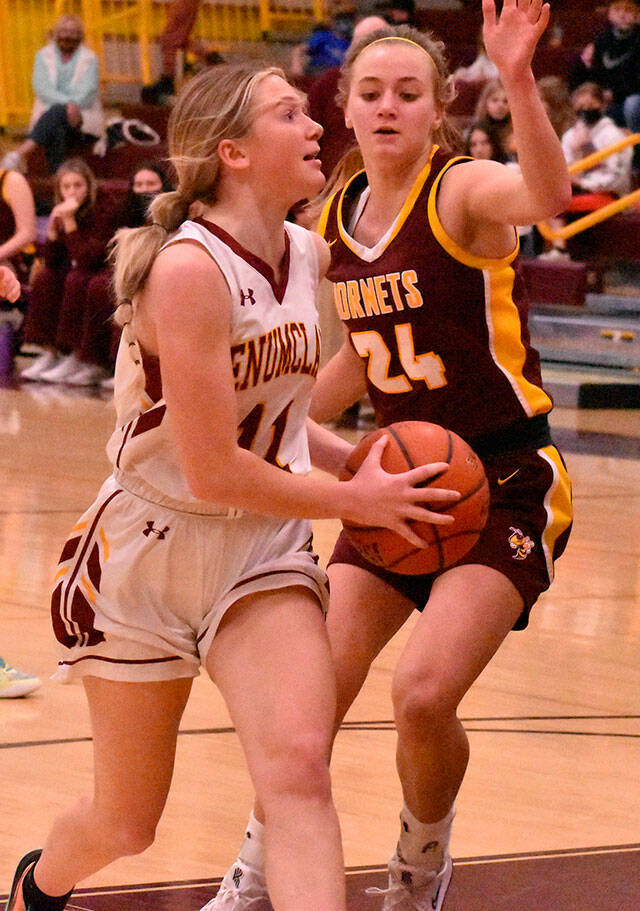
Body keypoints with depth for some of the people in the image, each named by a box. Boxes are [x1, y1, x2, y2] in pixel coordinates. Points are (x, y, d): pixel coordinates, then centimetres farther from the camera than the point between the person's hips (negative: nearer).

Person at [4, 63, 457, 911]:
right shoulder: (189, 269, -23)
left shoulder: (307, 255, 0)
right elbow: (212, 473, -24)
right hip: (150, 550, -5)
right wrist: (355, 500, -13)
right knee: (126, 822, 12)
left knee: (298, 767, -21)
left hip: (263, 552, 5)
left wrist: (360, 461, 1)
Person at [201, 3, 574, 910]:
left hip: (507, 488, -6)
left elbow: (546, 197, -41)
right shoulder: (334, 221, 5)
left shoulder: (463, 192, -15)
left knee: (423, 694, -21)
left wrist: (518, 80, -56)